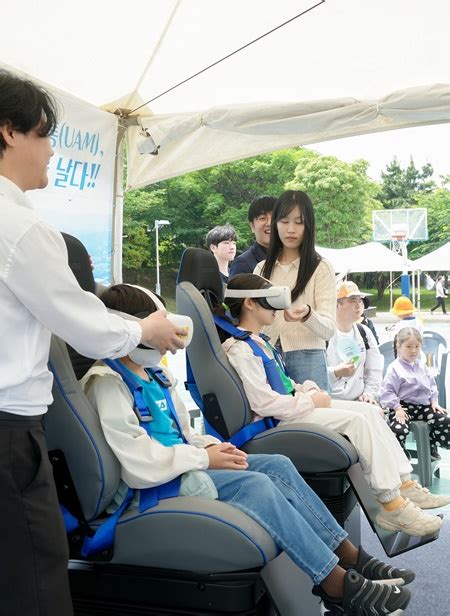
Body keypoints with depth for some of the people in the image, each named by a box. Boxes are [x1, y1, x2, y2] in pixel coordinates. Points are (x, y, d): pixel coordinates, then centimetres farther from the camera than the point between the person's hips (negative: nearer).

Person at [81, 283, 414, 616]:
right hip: (160, 485, -10)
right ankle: (336, 583, -17)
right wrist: (205, 457, -16)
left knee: (279, 465, -2)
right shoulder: (108, 383, -16)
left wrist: (211, 447, 1)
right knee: (255, 484, -24)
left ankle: (349, 556, 1)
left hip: (183, 465, 10)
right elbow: (140, 465, -25)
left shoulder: (150, 374, 14)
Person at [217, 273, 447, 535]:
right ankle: (392, 505, -18)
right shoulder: (240, 350, -16)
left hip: (292, 405, 10)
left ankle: (405, 485, -4)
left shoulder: (259, 341, 15)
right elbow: (264, 403, -22)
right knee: (358, 420, -21)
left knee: (368, 411, -2)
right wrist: (311, 401, -14)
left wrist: (310, 390, 4)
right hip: (276, 422, -10)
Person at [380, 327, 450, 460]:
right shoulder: (395, 368, -9)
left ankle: (432, 445, 20)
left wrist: (434, 401, 8)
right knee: (398, 429, -32)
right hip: (404, 407, -6)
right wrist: (397, 408, -19)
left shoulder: (422, 365, 11)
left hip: (424, 405, 6)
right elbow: (387, 391, -11)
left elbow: (431, 384, 20)